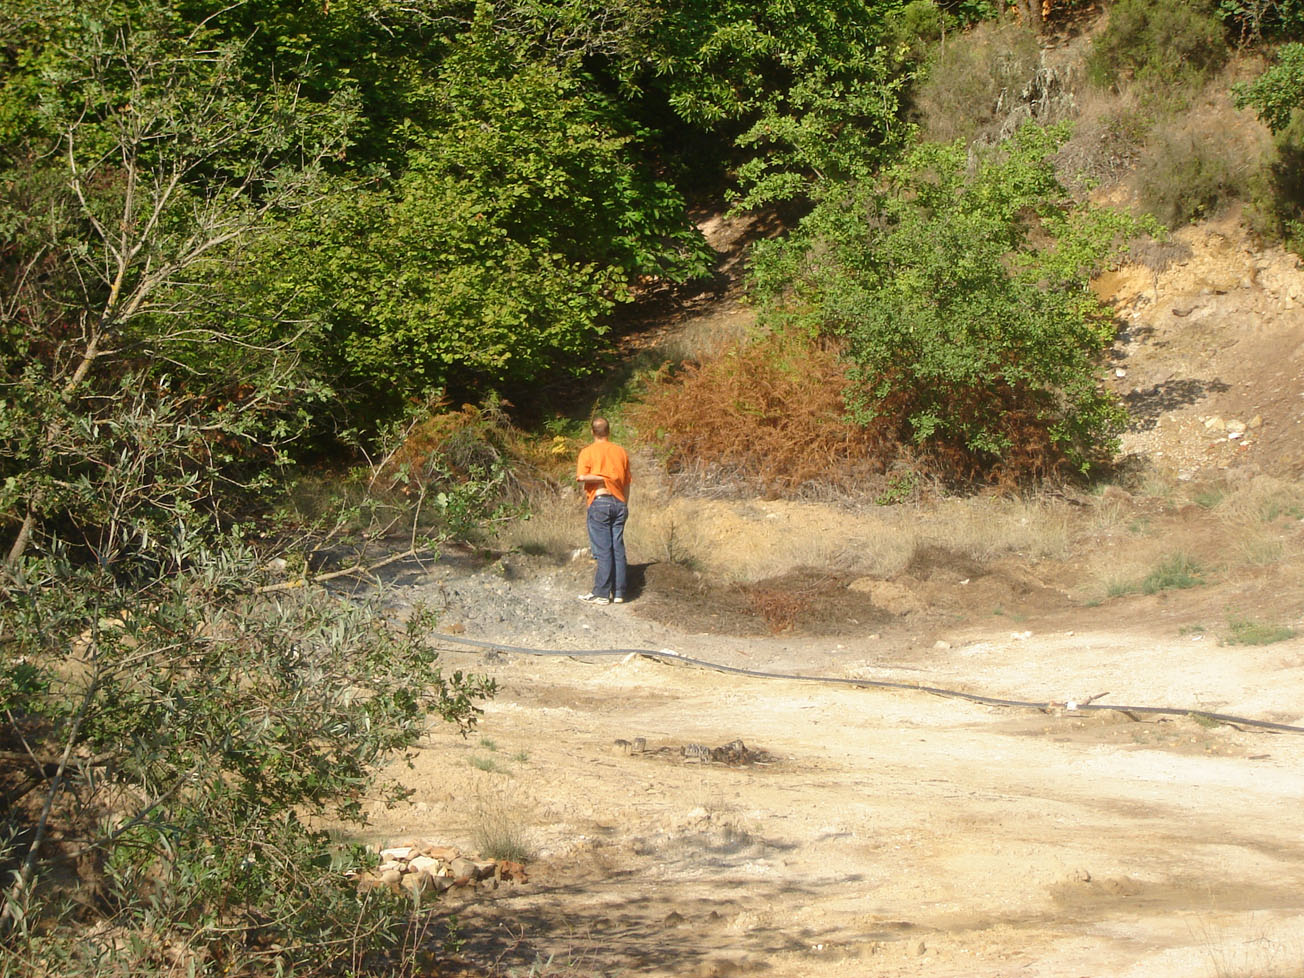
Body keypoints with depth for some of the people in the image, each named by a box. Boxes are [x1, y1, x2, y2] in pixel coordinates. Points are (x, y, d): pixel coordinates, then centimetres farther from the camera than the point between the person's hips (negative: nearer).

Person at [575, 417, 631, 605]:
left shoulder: (588, 452, -1)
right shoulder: (620, 451, 12)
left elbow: (582, 477, -16)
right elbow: (627, 482, 15)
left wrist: (601, 478, -5)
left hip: (599, 502, -4)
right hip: (619, 503, 4)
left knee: (603, 550, -5)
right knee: (618, 548, 7)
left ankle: (601, 594, -3)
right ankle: (618, 592, 8)